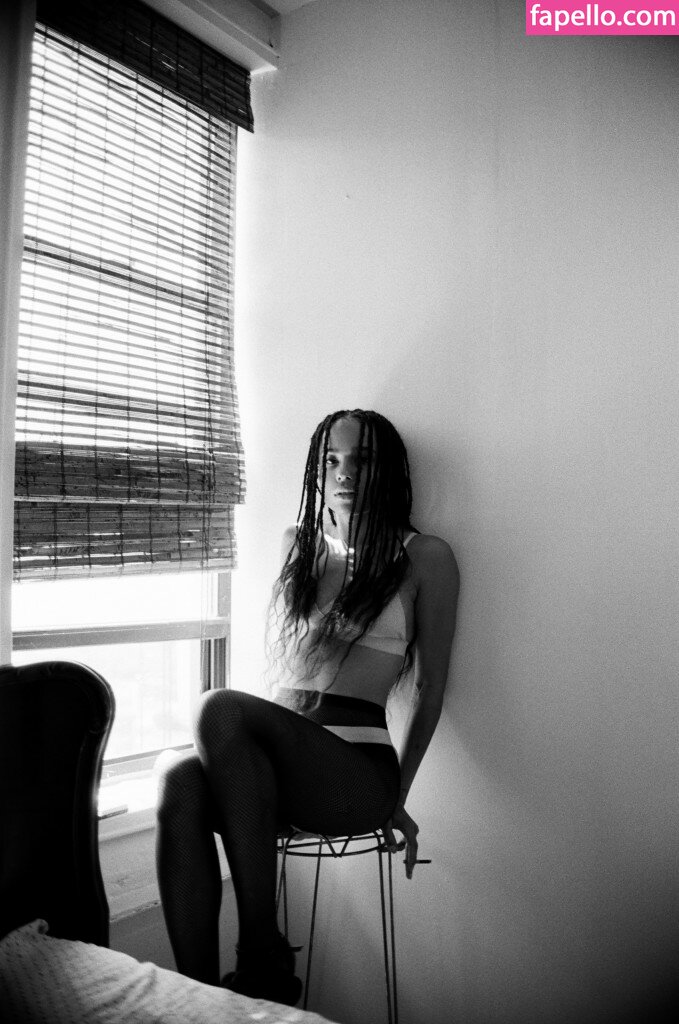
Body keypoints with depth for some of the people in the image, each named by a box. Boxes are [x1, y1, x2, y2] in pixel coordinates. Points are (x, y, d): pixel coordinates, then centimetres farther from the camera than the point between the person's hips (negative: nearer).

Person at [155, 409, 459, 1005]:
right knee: (182, 787, -30)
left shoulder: (424, 557, 5)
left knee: (222, 709, -33)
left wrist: (399, 795, 8)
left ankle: (263, 960, -25)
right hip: (279, 761, 4)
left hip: (360, 769, -4)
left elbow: (432, 682, 7)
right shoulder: (299, 544, 19)